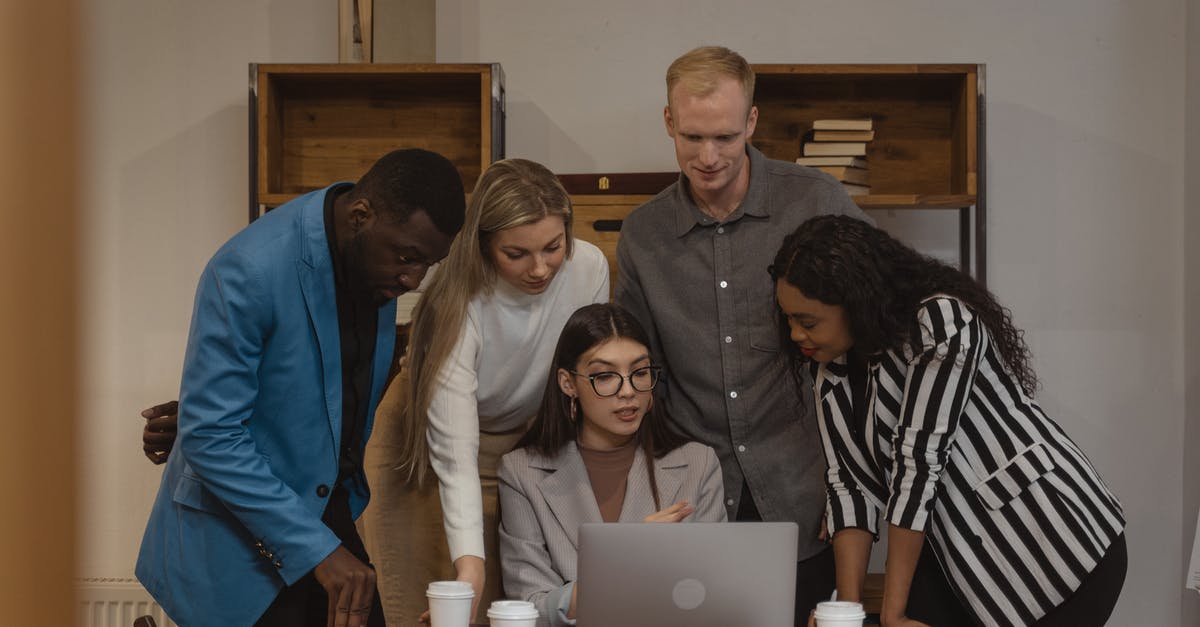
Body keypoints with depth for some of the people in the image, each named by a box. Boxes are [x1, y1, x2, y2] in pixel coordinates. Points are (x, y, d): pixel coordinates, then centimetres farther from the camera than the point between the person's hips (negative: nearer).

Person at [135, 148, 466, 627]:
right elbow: (210, 436, -24)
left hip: (326, 508, 7)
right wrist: (317, 549, -26)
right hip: (236, 540, -6)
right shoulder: (250, 270, -25)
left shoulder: (376, 257, -2)